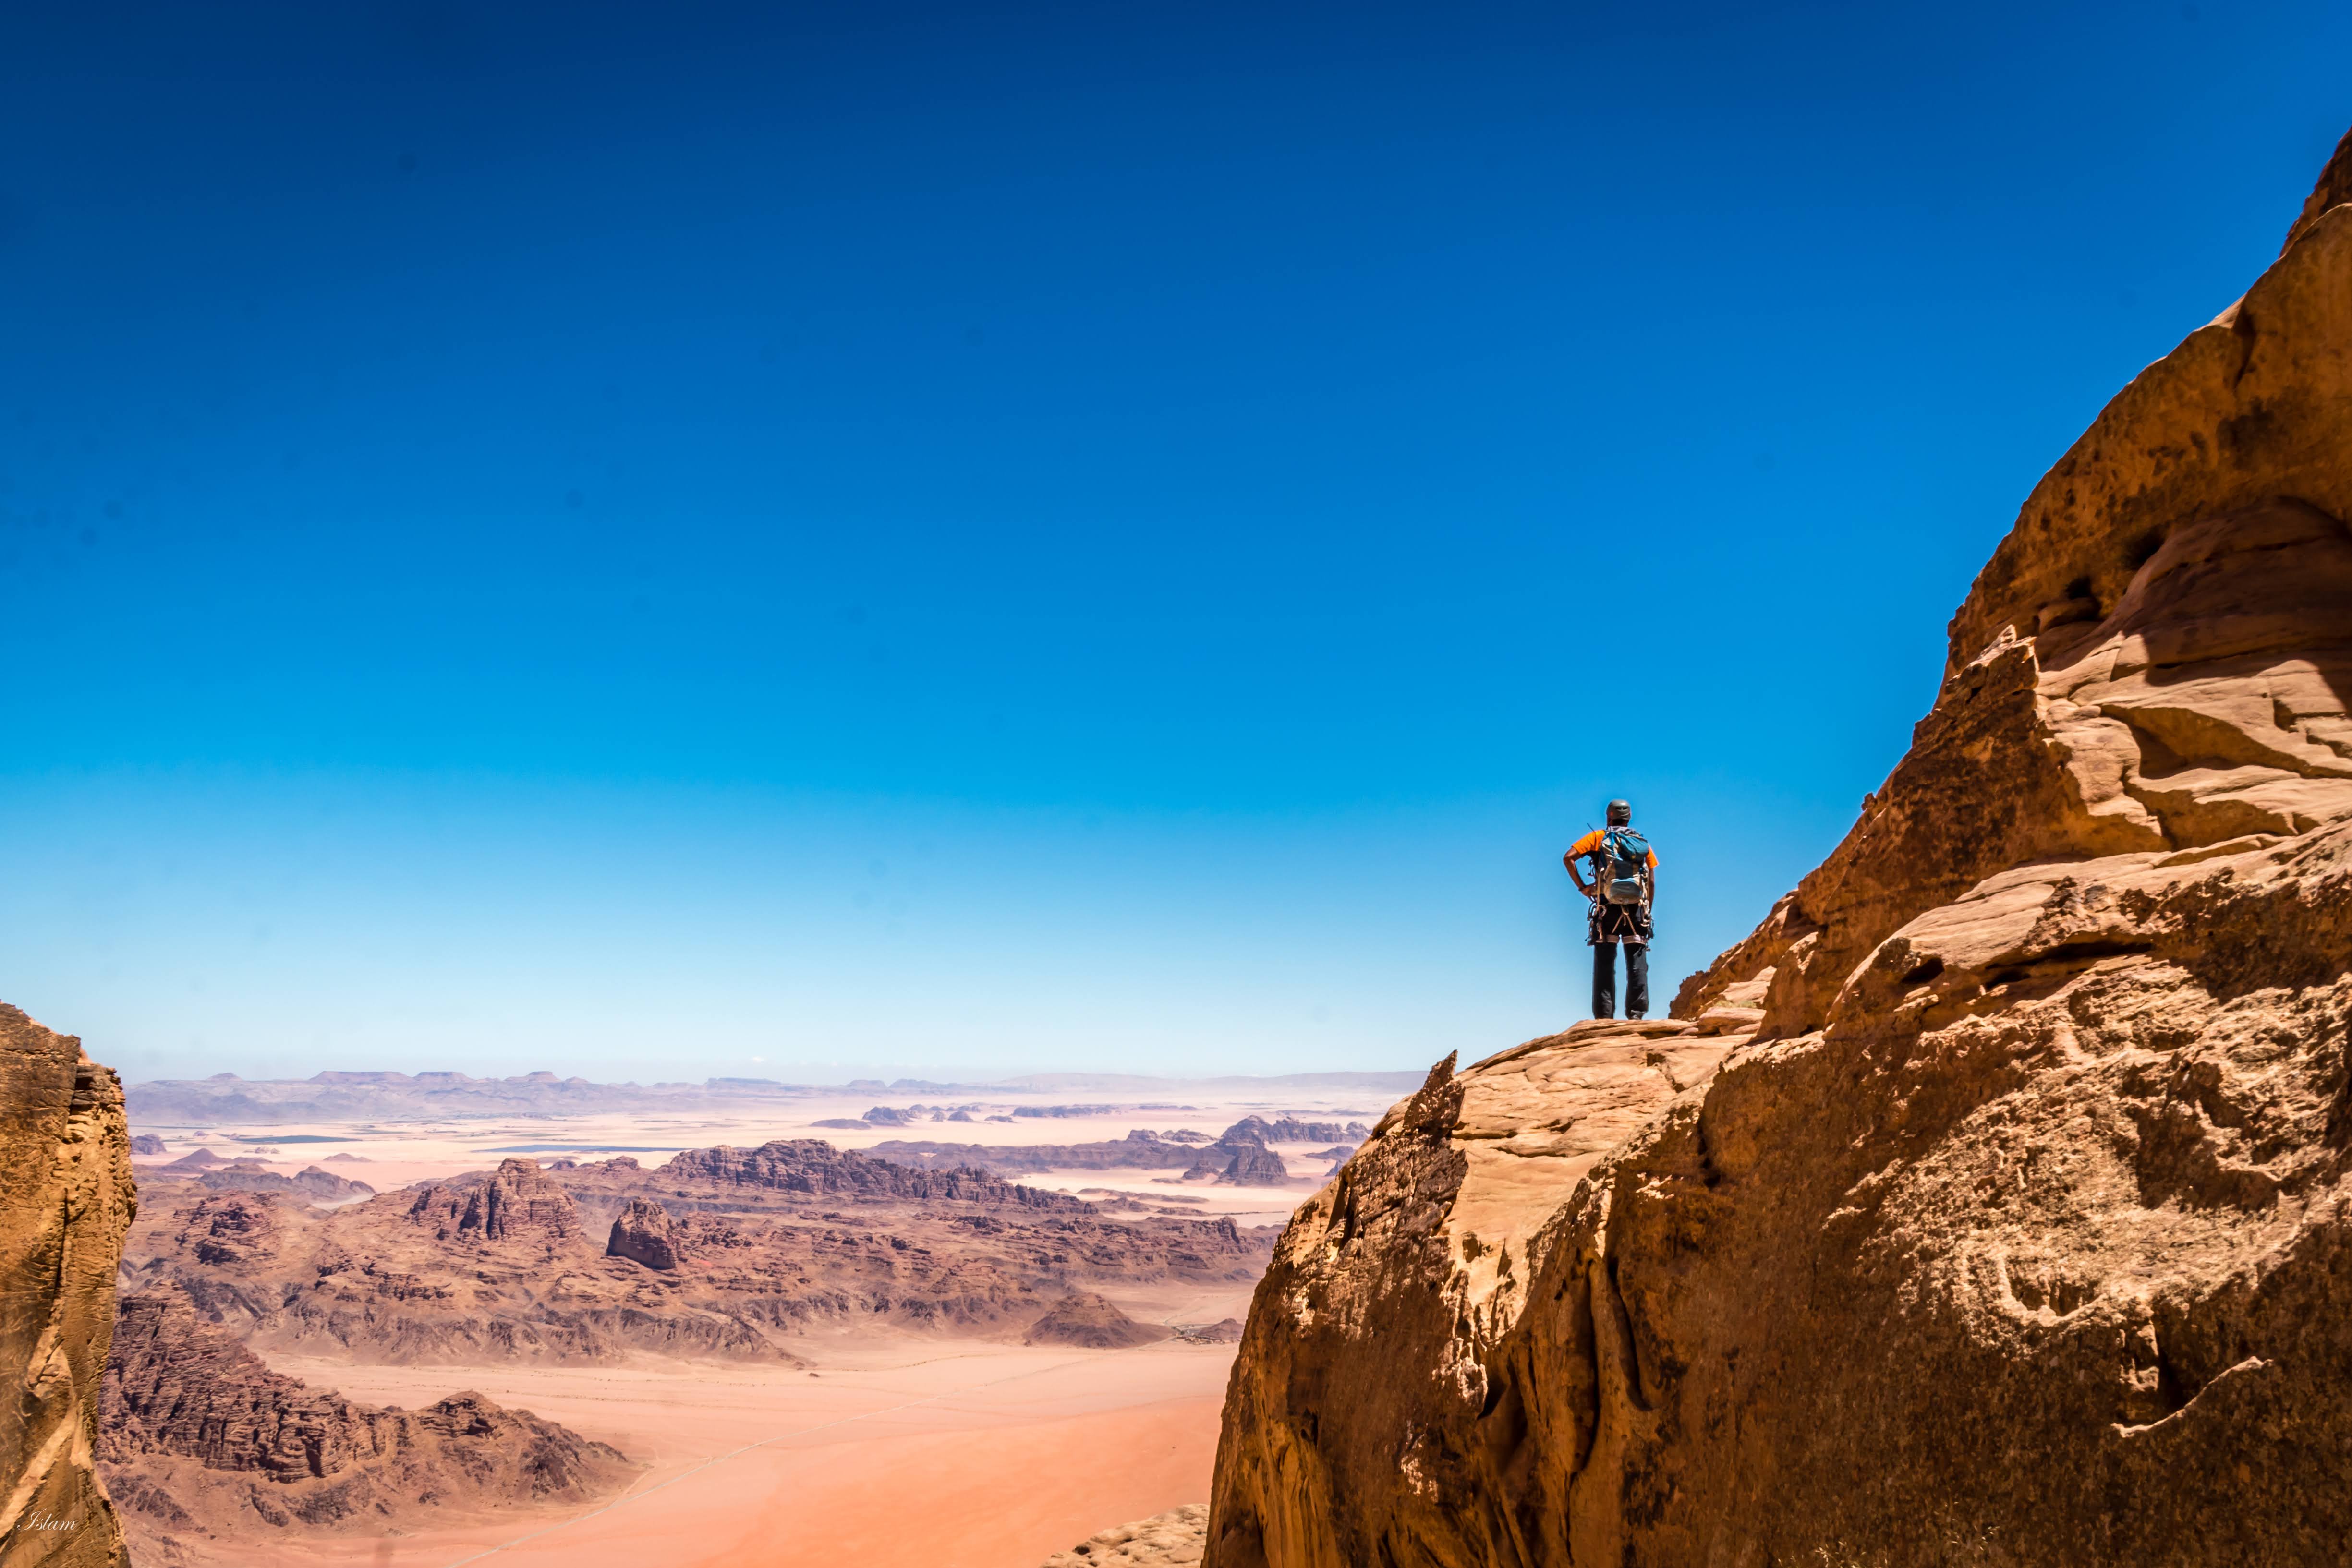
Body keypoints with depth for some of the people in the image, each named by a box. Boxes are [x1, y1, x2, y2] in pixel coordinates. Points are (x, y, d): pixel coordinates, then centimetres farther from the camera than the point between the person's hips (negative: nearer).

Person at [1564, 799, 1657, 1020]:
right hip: (1636, 910, 2)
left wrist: (1582, 886, -1)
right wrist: (1647, 912, 11)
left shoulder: (1599, 837, 6)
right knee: (1638, 965, 3)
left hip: (1607, 911, -1)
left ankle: (1604, 1018, -4)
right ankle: (1637, 1014, -5)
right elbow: (1652, 882, 7)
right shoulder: (1643, 843, 12)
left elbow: (1568, 858, -7)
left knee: (1605, 966, 0)